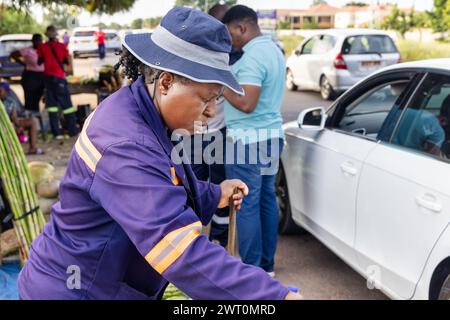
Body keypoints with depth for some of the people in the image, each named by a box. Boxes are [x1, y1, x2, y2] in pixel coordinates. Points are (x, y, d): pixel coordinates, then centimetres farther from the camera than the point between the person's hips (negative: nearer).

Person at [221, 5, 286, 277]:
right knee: (266, 200, 13)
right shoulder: (273, 49, 14)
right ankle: (267, 265, 24)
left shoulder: (252, 57, -17)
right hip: (272, 134, 10)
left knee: (246, 205, -2)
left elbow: (246, 104, -24)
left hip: (249, 140, -10)